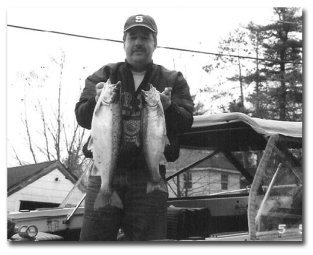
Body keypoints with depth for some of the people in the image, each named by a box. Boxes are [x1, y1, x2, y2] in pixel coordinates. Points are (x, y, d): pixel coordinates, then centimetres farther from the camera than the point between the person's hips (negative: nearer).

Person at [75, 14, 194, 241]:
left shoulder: (173, 81, 13)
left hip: (149, 173, 0)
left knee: (147, 239, -1)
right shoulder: (104, 76, 14)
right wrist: (96, 101, -16)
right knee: (93, 237, -2)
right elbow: (82, 117, 6)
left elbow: (186, 121, 3)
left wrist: (169, 108, -19)